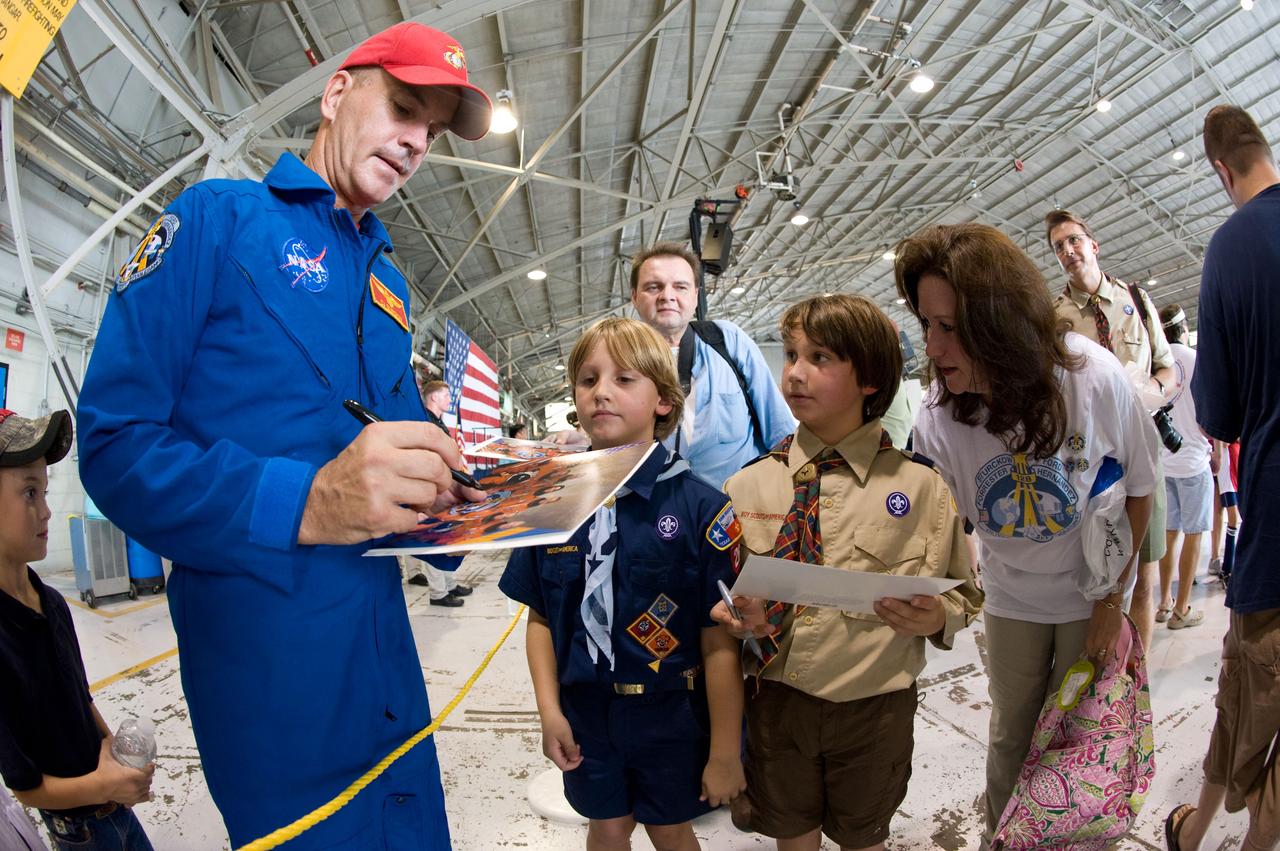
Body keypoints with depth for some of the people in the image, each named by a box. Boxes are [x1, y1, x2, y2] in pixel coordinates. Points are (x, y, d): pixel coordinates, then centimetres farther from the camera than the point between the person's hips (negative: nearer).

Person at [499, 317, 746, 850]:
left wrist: (725, 752, -10)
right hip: (586, 711, 3)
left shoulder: (700, 506, -17)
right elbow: (541, 617, 3)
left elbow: (720, 641, -15)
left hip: (670, 712, -2)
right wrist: (549, 710, -5)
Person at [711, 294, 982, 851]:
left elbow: (964, 596, 0)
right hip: (776, 698, 2)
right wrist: (730, 613, -17)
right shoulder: (746, 486, -4)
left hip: (875, 706, -1)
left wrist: (936, 617, -20)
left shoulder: (921, 487, -8)